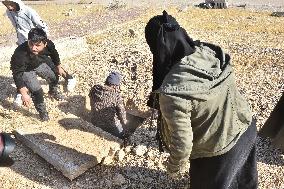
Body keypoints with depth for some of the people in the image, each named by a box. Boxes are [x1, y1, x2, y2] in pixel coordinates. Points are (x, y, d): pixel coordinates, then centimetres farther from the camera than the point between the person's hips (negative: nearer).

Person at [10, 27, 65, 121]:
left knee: (54, 77, 16)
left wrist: (59, 68, 11)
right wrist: (24, 94, -31)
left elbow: (54, 55, -6)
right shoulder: (20, 54, -42)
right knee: (36, 91, -16)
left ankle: (53, 91, 53)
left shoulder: (49, 45, -30)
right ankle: (42, 112, 11)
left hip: (40, 64, 5)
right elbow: (17, 74, -31)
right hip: (25, 70, -4)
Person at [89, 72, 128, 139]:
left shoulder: (94, 89, -14)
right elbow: (122, 113, -17)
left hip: (95, 124, 5)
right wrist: (124, 122, 3)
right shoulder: (116, 96, -27)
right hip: (112, 127, -5)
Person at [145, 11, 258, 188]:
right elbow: (229, 93, 0)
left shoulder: (172, 91, -35)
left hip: (218, 151, -6)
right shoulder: (210, 50, -15)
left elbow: (182, 142, -25)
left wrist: (174, 167, -5)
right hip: (246, 129, 6)